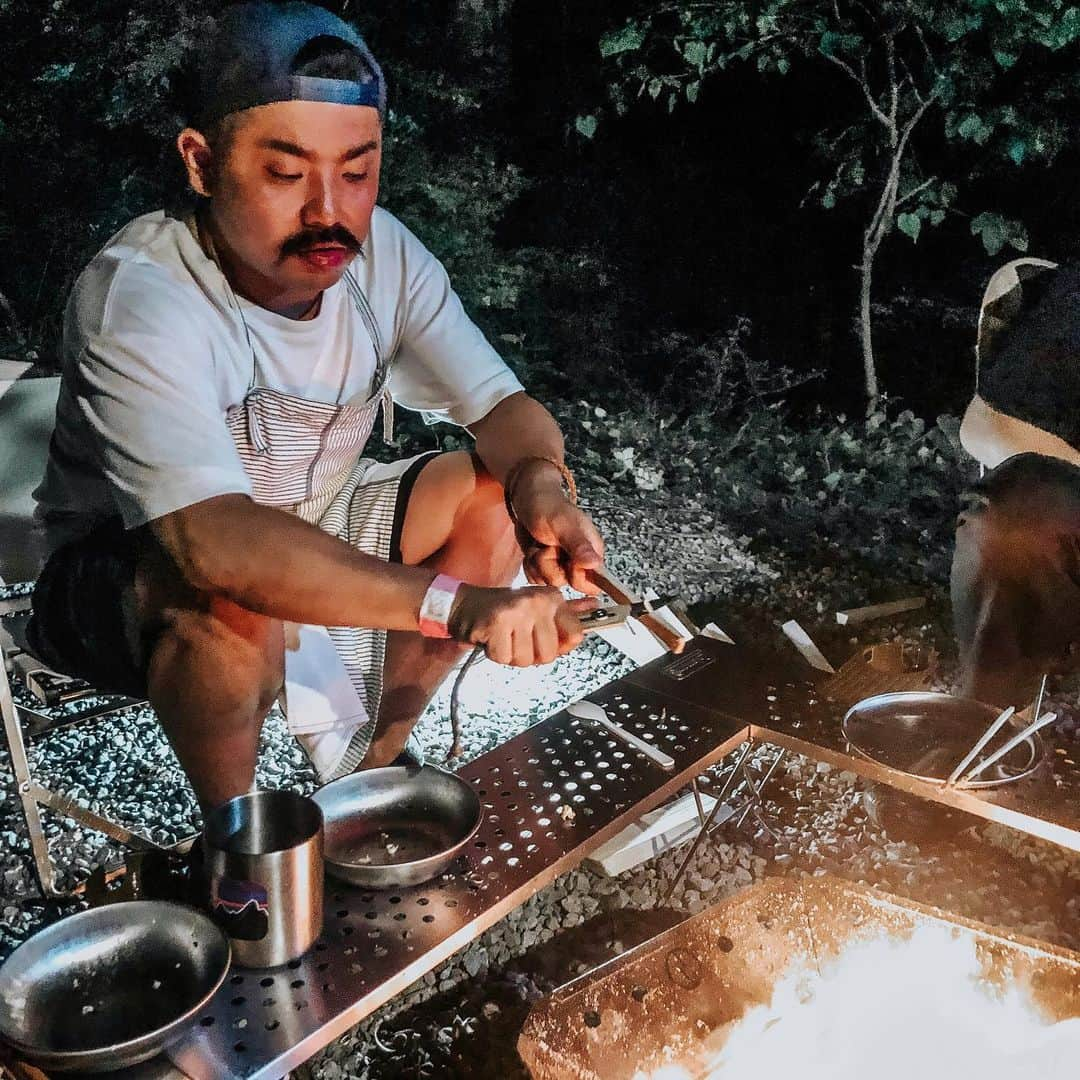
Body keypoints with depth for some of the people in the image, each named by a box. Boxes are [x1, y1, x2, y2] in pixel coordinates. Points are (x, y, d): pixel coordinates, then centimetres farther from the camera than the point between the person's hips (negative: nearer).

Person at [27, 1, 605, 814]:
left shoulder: (382, 251, -13)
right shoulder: (135, 297, -31)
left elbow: (506, 409, -12)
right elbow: (214, 541, -44)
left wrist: (542, 487, -36)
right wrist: (457, 602, -54)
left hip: (311, 532, 6)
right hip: (127, 567, -5)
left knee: (496, 495, -12)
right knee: (240, 608, -38)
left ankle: (372, 763, 3)